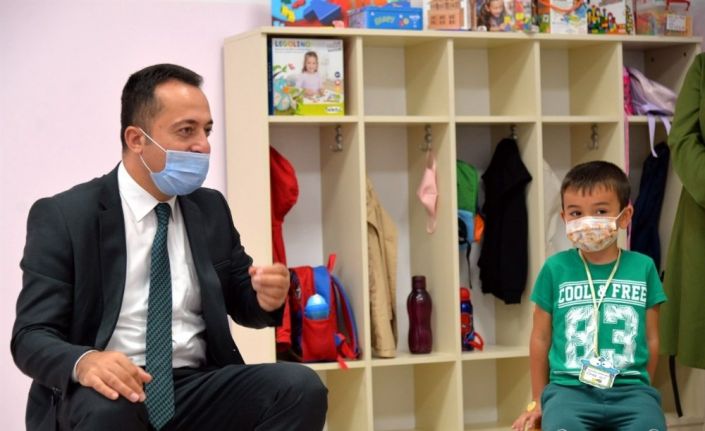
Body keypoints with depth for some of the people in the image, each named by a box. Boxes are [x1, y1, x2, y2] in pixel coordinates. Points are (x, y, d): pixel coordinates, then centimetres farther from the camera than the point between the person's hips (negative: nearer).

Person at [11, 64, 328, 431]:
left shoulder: (211, 208, 12)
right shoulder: (63, 216, -3)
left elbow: (240, 300, 20)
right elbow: (31, 336, -8)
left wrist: (266, 297, -6)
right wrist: (84, 362, -32)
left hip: (196, 387, 4)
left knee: (301, 387, -23)